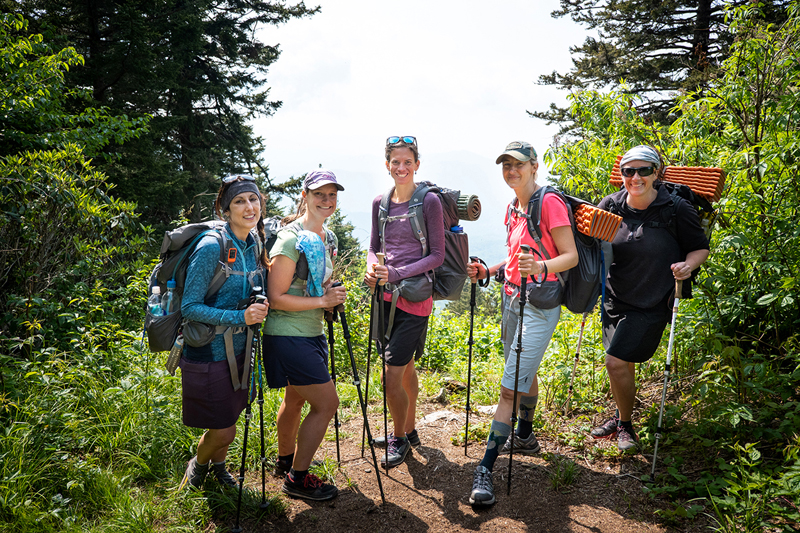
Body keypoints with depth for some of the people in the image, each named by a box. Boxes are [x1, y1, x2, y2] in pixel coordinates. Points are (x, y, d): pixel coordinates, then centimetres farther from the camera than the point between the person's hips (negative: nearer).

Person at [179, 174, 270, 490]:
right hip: (209, 353, -7)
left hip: (239, 349, 7)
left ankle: (218, 467, 48)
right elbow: (189, 307, -21)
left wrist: (260, 310, -2)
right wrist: (240, 317, -29)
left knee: (230, 420, 21)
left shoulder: (255, 244, 2)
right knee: (223, 430, 3)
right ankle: (198, 465, 36)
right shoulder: (211, 247, -21)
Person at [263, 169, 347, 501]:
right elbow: (276, 298, -21)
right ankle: (297, 479, 10)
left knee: (296, 398, 23)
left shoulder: (328, 238, 9)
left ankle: (285, 460, 43)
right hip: (288, 336, -9)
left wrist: (332, 294, 4)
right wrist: (322, 301, -20)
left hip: (311, 332, 9)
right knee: (326, 403, -6)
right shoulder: (291, 240, -19)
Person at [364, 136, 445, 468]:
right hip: (387, 294, 6)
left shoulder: (429, 201, -8)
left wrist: (397, 273, -18)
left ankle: (400, 438, 18)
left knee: (391, 376, -6)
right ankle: (409, 430, 37)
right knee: (405, 366, 20)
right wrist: (372, 267, -7)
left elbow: (437, 255, -8)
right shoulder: (380, 203, 9)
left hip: (414, 296, -5)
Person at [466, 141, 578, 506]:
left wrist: (540, 267, -33)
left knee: (510, 388, -9)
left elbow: (571, 256, -15)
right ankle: (524, 437, 40)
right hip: (513, 298, 8)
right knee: (524, 374, 22)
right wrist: (487, 272, 8)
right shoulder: (513, 207, 12)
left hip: (539, 305, -8)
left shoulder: (549, 202, -13)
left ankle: (485, 469, -5)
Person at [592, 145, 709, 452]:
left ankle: (625, 426, 16)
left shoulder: (677, 210, -13)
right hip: (615, 298, 4)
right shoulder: (611, 205, -3)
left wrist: (688, 265, -22)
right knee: (622, 363, 16)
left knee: (617, 362, -8)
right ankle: (620, 417, 40)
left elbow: (701, 247, -1)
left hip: (651, 304, -4)